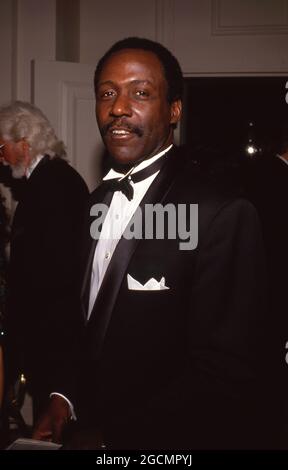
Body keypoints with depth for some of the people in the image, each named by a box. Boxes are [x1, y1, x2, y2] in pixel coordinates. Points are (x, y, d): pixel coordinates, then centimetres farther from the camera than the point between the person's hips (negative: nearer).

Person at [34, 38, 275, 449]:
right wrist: (65, 397, -3)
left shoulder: (222, 215, -22)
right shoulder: (97, 202, 3)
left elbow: (227, 377, -22)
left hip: (166, 443, -6)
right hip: (88, 424, 6)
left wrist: (110, 436, -19)